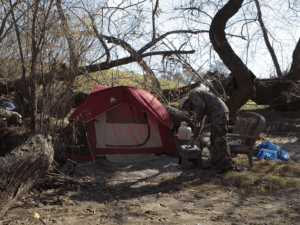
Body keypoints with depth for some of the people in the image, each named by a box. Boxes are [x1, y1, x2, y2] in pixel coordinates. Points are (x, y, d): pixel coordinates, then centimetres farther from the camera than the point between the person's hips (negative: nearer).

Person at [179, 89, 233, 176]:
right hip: (218, 114, 10)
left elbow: (201, 106, -20)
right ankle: (216, 162, 24)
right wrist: (193, 139, 35)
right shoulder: (196, 106, 27)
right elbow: (199, 124, 31)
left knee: (219, 140, -10)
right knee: (214, 139, 16)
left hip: (219, 113, -10)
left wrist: (197, 118, -3)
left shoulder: (192, 94, 1)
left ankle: (226, 165, -8)